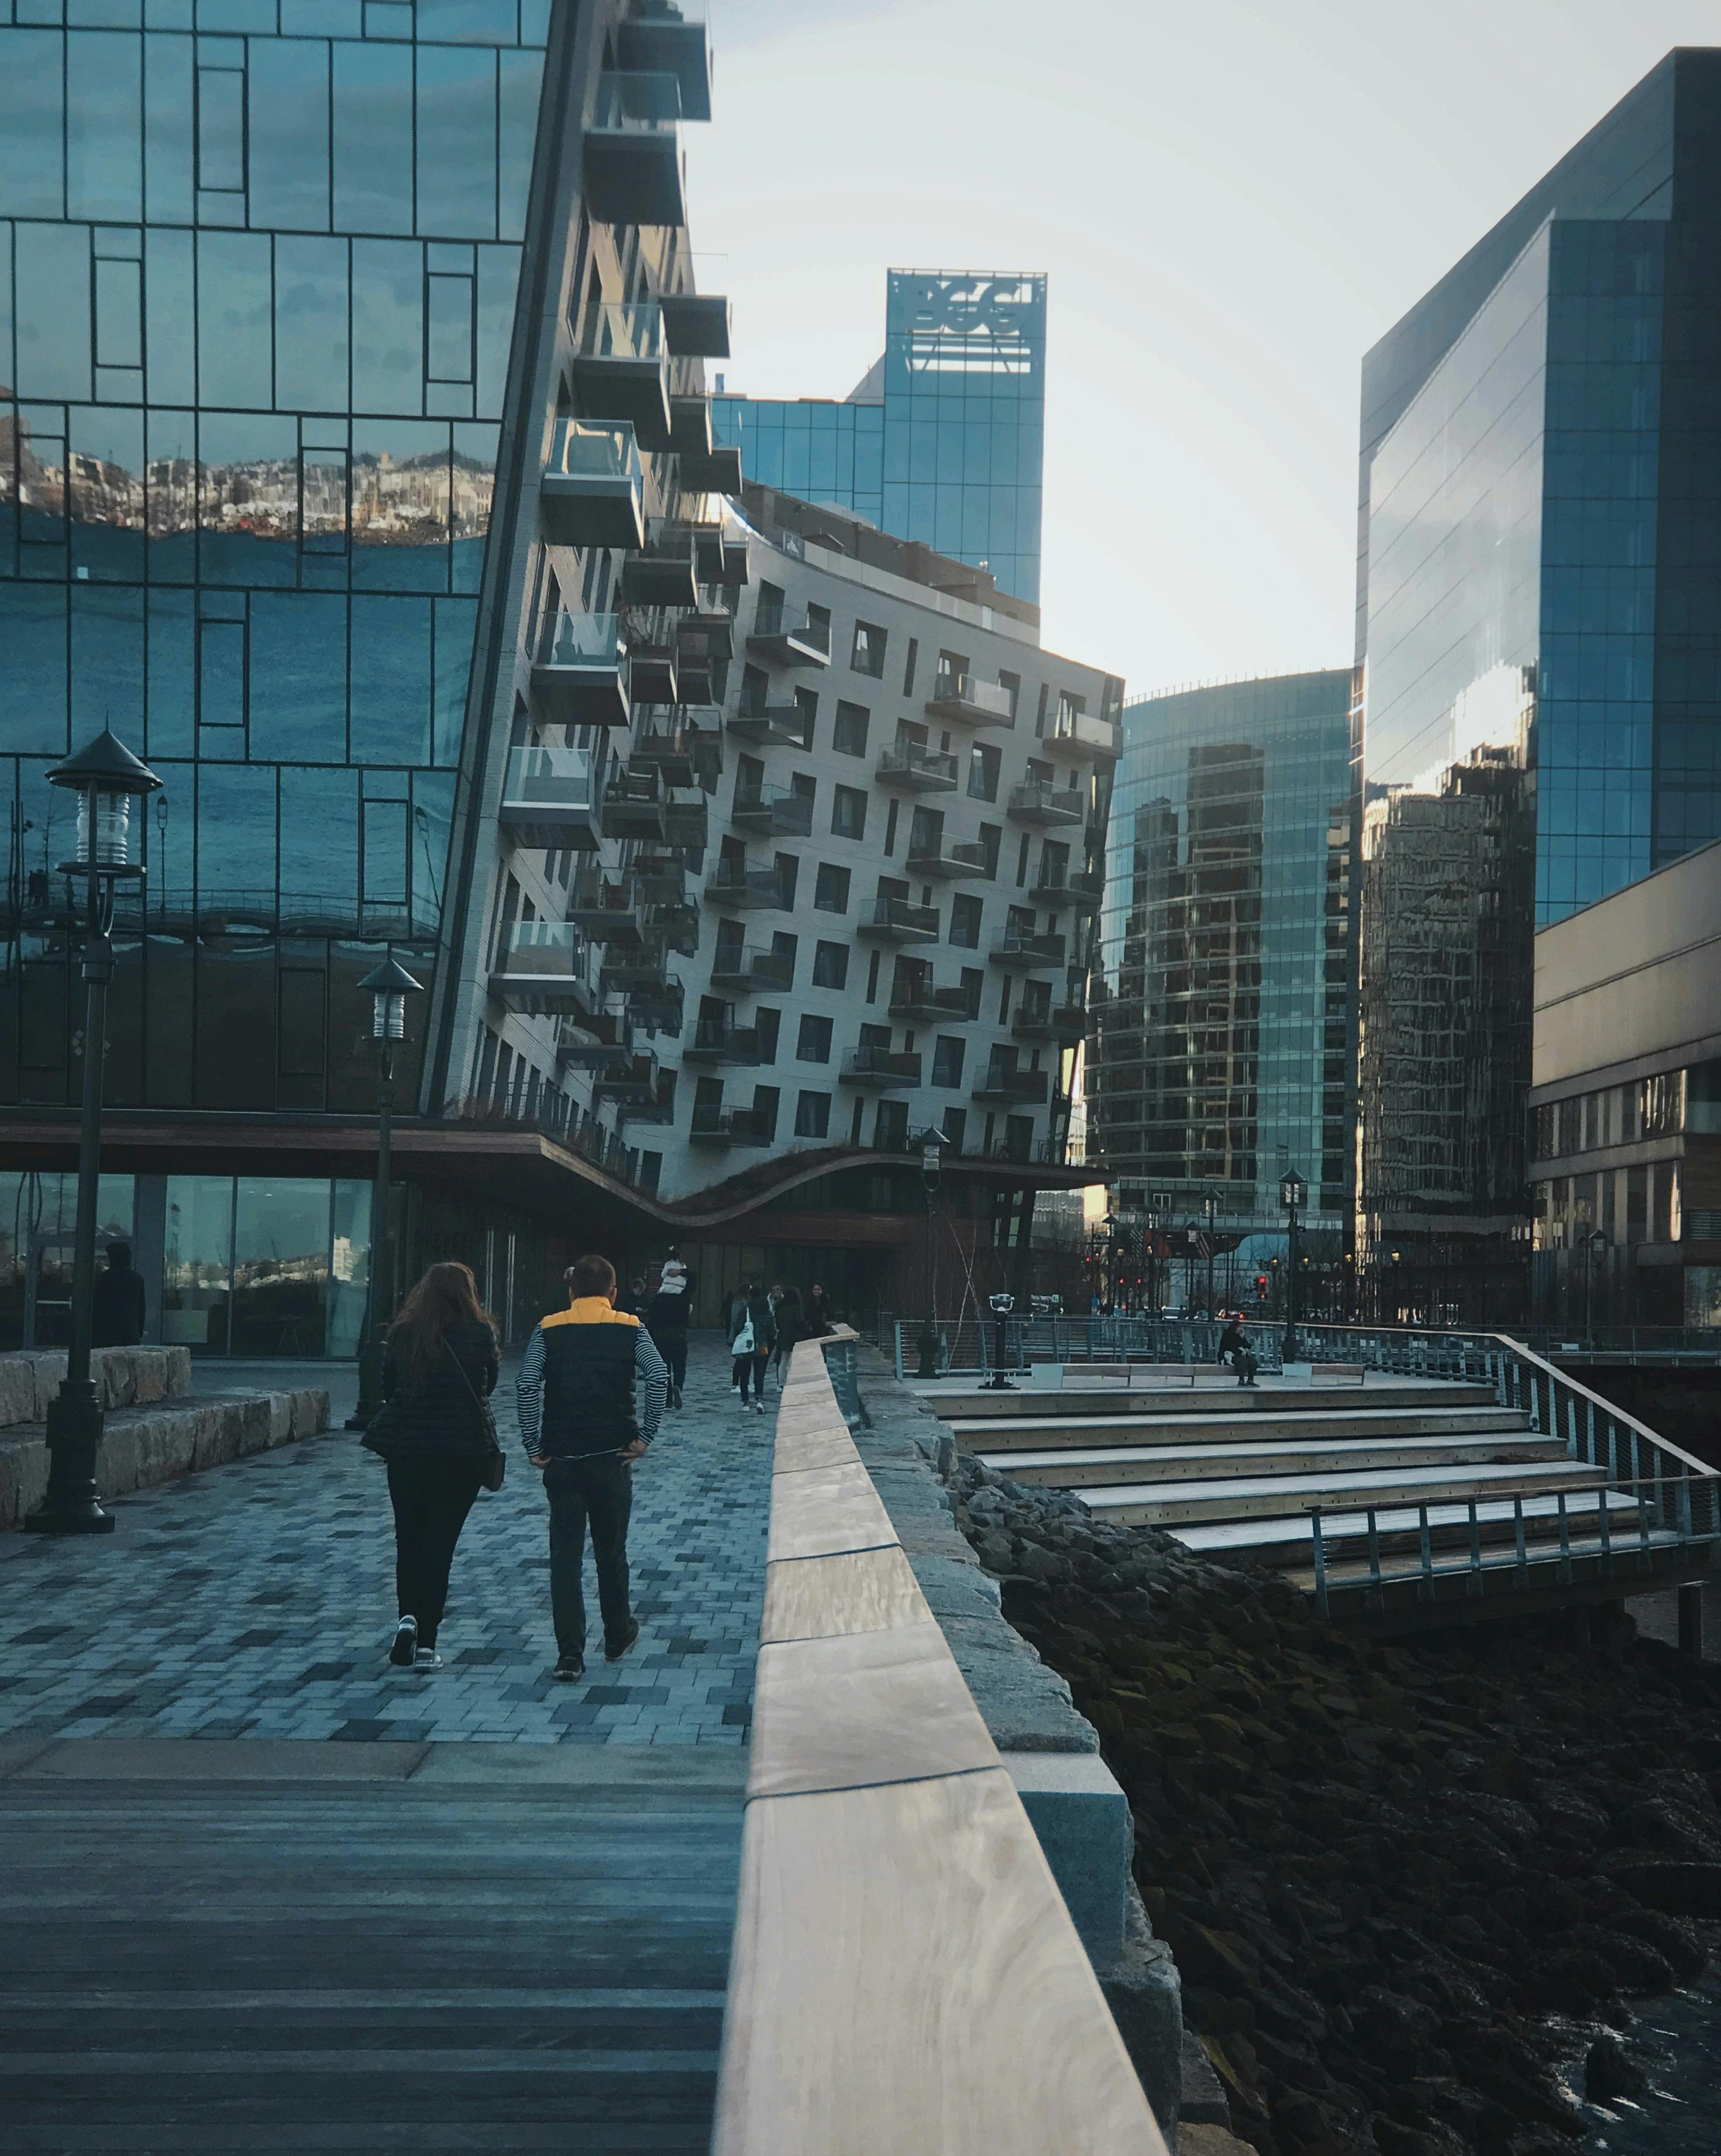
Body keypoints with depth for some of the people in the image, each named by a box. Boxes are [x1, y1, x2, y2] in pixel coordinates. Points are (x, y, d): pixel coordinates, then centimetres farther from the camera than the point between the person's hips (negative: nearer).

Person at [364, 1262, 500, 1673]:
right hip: (462, 1450, -1)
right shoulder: (479, 1333, -6)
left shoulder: (401, 1333, 0)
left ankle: (408, 1619, -3)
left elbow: (387, 1387, 7)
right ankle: (426, 1643, 5)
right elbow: (488, 1386, 3)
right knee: (440, 1542, 5)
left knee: (408, 1537, 16)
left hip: (406, 1449, 2)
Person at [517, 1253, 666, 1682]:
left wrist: (533, 1447, -4)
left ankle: (570, 1655, -1)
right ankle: (618, 1636, 32)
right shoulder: (629, 1329, 2)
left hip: (560, 1458, 0)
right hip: (612, 1455, 0)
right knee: (611, 1550, 16)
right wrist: (644, 1437, -6)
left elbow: (526, 1386, -9)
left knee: (565, 1555, 3)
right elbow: (658, 1378, -12)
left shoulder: (550, 1330, 3)